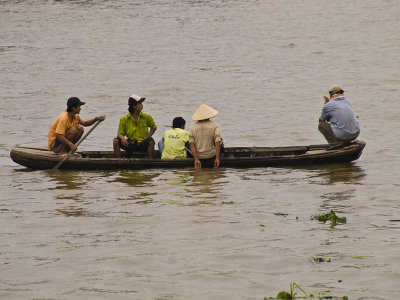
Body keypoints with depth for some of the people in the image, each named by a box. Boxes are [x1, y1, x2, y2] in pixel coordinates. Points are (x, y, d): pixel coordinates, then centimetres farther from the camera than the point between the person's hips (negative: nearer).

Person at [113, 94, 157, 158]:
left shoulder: (146, 117, 2)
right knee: (115, 141, -21)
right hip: (130, 144, 0)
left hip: (142, 144, 0)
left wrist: (147, 137, -2)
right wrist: (122, 138, -22)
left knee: (151, 142, -32)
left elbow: (154, 127, 14)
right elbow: (120, 133, 3)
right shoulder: (124, 119, -1)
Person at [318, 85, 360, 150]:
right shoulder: (347, 102, 14)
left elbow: (321, 121, 17)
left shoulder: (328, 106, -1)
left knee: (321, 125, 10)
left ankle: (335, 143, -6)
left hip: (342, 135, -6)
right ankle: (346, 142, 12)